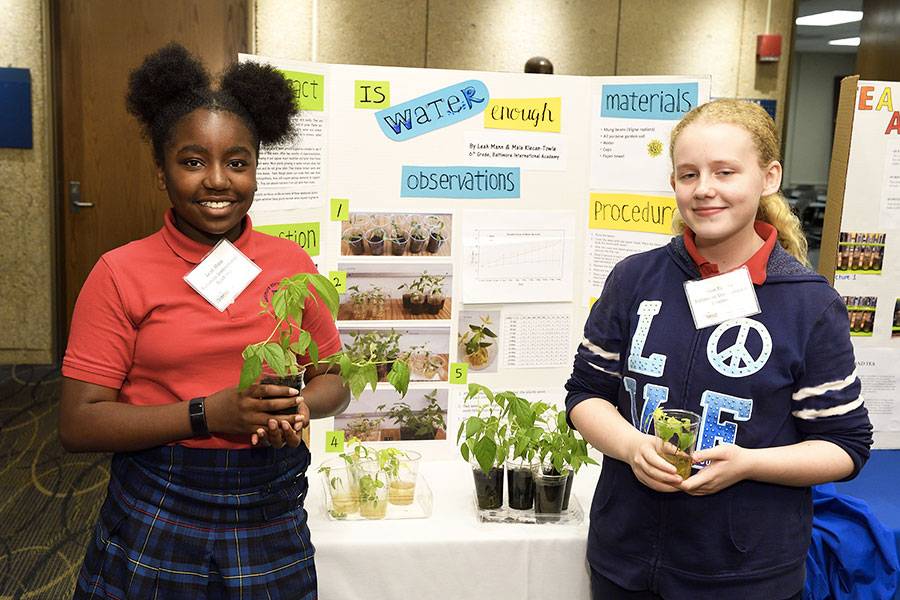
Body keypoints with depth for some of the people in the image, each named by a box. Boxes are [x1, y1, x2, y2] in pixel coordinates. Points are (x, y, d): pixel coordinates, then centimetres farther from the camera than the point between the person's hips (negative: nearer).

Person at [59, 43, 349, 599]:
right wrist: (209, 414, -20)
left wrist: (299, 407, -13)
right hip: (155, 519, -2)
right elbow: (78, 424, -9)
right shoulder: (120, 274, -7)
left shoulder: (292, 263, -1)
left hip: (273, 512, 2)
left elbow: (333, 377, 9)